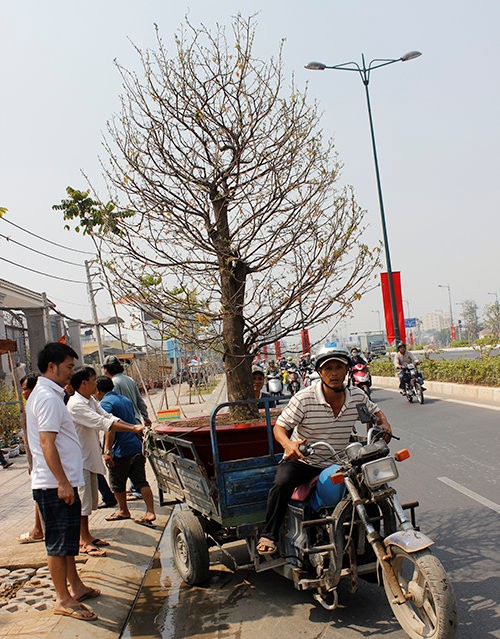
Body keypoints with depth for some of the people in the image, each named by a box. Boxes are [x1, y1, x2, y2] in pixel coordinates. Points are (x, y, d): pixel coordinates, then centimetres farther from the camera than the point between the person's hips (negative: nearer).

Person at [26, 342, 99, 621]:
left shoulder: (49, 394, 15)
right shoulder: (48, 398, -18)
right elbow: (47, 443, -24)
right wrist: (63, 483, -23)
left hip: (62, 482, 10)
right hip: (55, 484, -10)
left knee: (69, 538, 20)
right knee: (59, 542, 1)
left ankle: (75, 586, 33)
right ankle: (63, 600, 12)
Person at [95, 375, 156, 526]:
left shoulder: (105, 403, -10)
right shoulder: (126, 400, 16)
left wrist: (107, 451, -25)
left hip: (120, 451, -7)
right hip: (136, 447, 7)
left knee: (117, 484, 13)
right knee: (141, 481, 6)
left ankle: (123, 511, 27)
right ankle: (150, 512, 0)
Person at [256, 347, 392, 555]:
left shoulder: (357, 396, -3)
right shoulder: (304, 398, -16)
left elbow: (376, 412, 17)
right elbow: (280, 426, -12)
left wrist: (385, 427, -6)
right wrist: (288, 444, -34)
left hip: (336, 463, 4)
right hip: (300, 460, -4)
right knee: (281, 484, -32)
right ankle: (268, 535, -13)